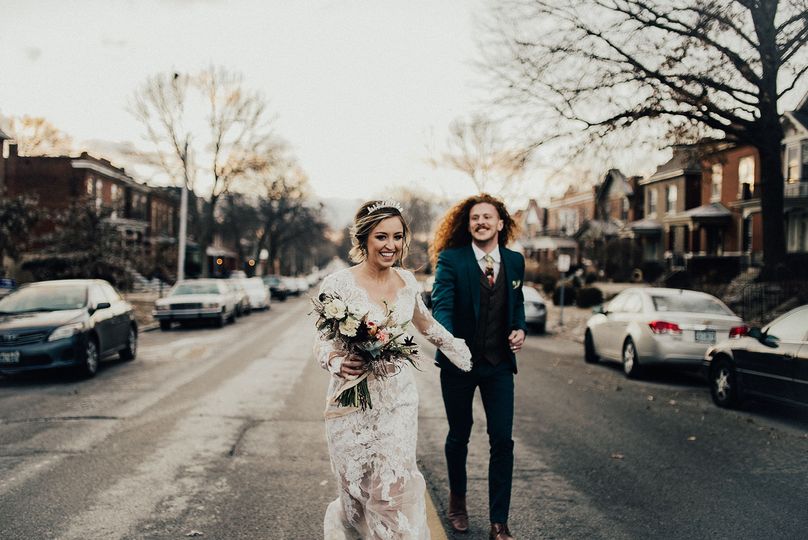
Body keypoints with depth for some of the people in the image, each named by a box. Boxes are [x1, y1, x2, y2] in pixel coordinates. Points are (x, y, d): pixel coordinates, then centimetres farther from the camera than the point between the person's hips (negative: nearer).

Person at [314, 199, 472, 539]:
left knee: (398, 488, 0)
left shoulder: (407, 281, 2)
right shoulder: (338, 285, -12)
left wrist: (464, 353, 23)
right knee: (358, 490, 4)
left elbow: (425, 324, 20)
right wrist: (336, 362, -27)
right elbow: (322, 342, -6)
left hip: (400, 399, 4)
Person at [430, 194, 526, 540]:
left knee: (502, 440, -1)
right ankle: (457, 499, 40)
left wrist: (520, 328, -3)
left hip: (499, 362, 3)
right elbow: (441, 305, -22)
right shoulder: (451, 259, -10)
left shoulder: (515, 261, 3)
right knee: (459, 436, 15)